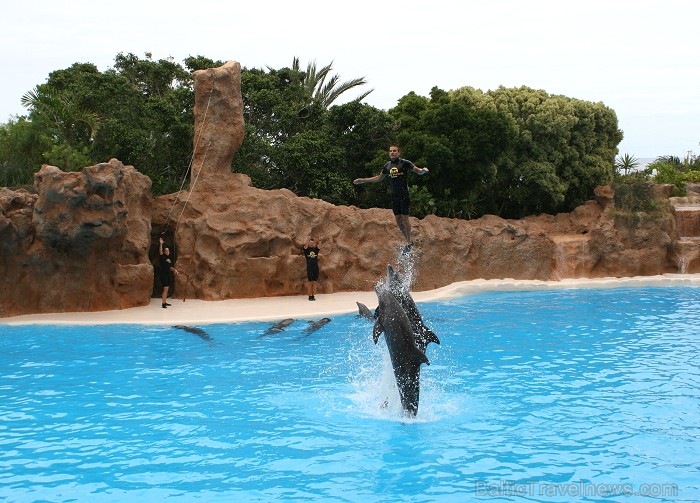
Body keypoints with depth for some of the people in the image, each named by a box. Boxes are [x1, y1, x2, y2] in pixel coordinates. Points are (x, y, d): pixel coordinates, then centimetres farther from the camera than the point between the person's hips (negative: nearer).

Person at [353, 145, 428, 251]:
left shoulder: (405, 163, -5)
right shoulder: (387, 166, 11)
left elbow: (418, 171, -6)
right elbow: (379, 178, 23)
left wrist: (423, 170, -31)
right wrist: (362, 180, 22)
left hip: (404, 195, -6)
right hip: (394, 196, 6)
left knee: (405, 218, -6)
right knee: (398, 219, 5)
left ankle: (408, 243, 5)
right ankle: (409, 240, 19)